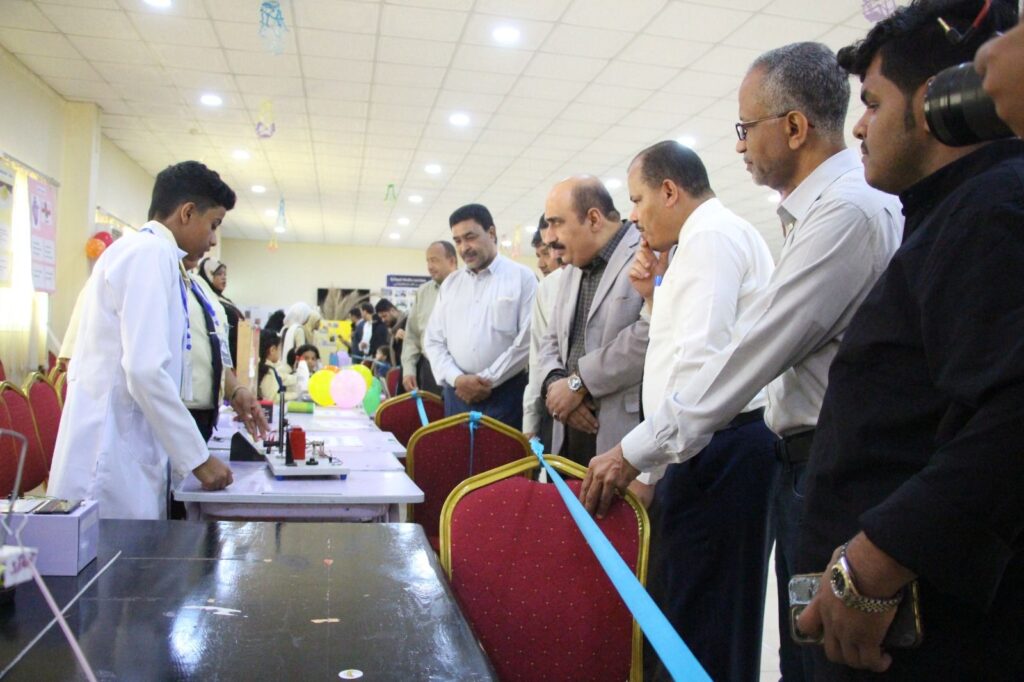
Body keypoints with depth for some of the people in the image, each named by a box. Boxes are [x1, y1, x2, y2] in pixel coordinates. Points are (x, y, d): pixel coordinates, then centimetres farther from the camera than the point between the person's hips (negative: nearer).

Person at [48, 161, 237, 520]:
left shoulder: (136, 251, 17)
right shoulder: (151, 253, -12)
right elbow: (146, 371, -21)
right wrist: (198, 457, -14)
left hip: (123, 453, 9)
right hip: (114, 460, -9)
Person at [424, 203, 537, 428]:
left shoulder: (522, 277, -1)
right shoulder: (450, 284, 13)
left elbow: (527, 339, -8)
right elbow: (434, 340, 10)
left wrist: (488, 381, -9)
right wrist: (456, 378, -7)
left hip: (505, 393, -4)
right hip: (457, 393, 4)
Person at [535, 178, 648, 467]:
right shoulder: (571, 269, 19)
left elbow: (651, 333, -22)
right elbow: (551, 340, 21)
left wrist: (578, 383, -14)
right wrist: (555, 383, -1)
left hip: (628, 434, -7)